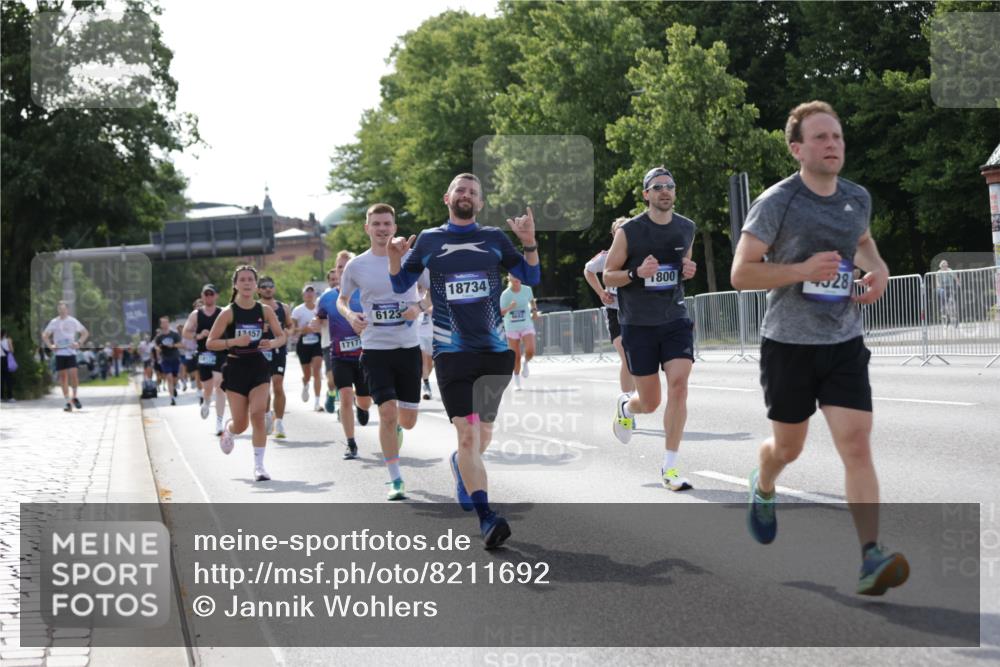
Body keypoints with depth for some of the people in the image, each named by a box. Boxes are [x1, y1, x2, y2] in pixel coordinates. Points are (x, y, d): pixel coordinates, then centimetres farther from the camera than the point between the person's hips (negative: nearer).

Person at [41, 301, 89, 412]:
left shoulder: (73, 321, 4)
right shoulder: (54, 322, 7)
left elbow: (85, 333, 12)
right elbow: (45, 335, 15)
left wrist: (79, 343, -2)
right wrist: (50, 345, 0)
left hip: (71, 352, -2)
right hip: (59, 353, 2)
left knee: (73, 374, -14)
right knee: (63, 376, 0)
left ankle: (74, 397, 7)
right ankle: (68, 402, 5)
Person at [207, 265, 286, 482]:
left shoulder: (265, 310, 0)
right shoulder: (228, 312, -7)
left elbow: (282, 336, 10)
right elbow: (210, 343, -7)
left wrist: (272, 343, -13)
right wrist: (234, 341, -22)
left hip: (259, 367, 1)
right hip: (236, 368, -1)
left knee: (257, 415, -14)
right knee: (241, 424, 3)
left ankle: (259, 465, -7)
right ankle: (227, 431, 42)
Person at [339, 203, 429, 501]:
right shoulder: (355, 266, -1)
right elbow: (341, 300, 13)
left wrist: (419, 307, -14)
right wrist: (350, 315, -9)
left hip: (408, 347, 1)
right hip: (375, 349, -1)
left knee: (407, 420, 6)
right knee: (387, 412, -13)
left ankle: (396, 427, 45)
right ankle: (395, 480, -1)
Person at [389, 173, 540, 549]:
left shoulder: (494, 239, 10)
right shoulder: (428, 240, 8)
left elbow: (532, 278, 9)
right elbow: (400, 284, 14)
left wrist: (529, 243, -8)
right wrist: (394, 258, -6)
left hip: (496, 350, 2)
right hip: (452, 351, -2)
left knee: (483, 433, 12)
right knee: (468, 435, -14)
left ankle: (461, 466, 46)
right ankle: (486, 518, -16)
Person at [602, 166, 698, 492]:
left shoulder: (687, 229, 6)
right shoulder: (628, 231, -7)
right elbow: (608, 275, -1)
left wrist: (689, 271, 0)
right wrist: (637, 273, -20)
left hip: (675, 320, 3)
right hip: (638, 324, -3)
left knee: (679, 386, -16)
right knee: (650, 402, 3)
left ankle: (669, 467, -8)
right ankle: (625, 405, 43)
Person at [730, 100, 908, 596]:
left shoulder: (858, 198, 5)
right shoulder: (776, 203, -12)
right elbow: (740, 274, -12)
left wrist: (878, 268, 6)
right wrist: (802, 269, -25)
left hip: (844, 345, 3)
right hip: (788, 345, -3)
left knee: (857, 445, -11)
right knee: (789, 446, 14)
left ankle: (871, 559, -16)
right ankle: (763, 488, 50)